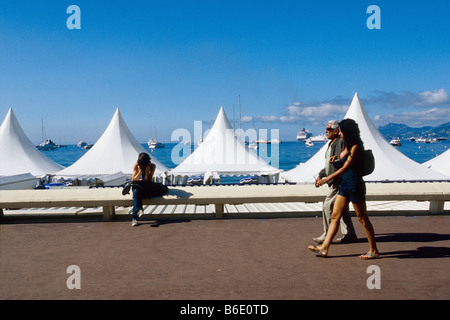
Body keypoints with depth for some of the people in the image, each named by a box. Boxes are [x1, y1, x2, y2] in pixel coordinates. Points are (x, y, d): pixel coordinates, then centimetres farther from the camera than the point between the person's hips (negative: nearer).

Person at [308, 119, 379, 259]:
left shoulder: (355, 147, -15)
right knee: (335, 216, 6)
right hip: (344, 185, 9)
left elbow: (345, 168, -20)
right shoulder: (347, 146, 12)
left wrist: (326, 179, -21)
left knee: (363, 219, 1)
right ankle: (324, 248, 8)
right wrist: (336, 157, 13)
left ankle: (374, 250, 14)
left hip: (355, 185, -9)